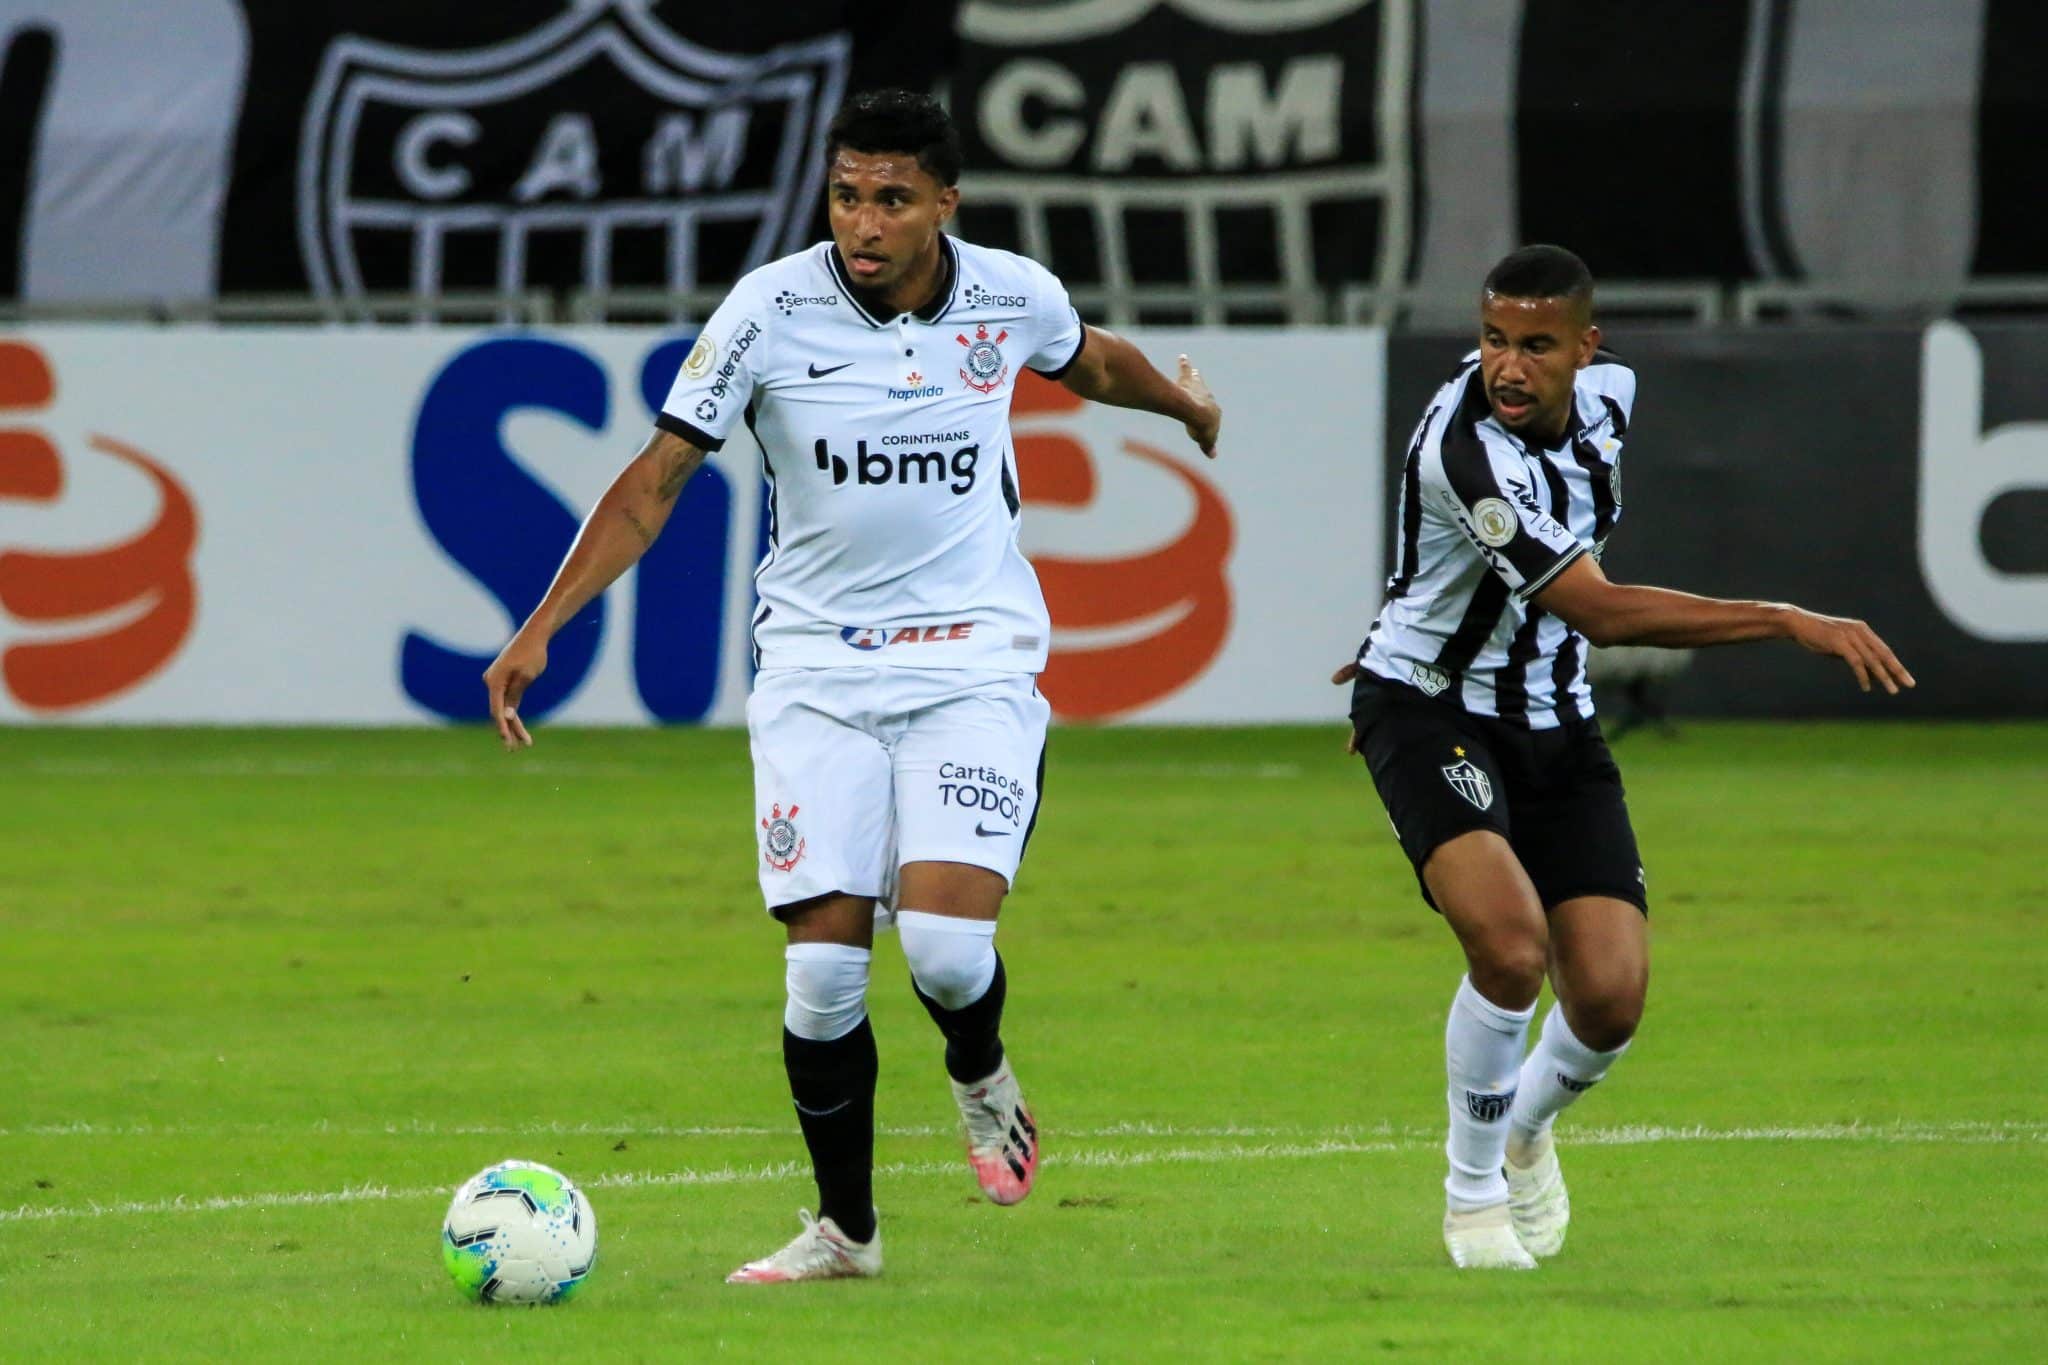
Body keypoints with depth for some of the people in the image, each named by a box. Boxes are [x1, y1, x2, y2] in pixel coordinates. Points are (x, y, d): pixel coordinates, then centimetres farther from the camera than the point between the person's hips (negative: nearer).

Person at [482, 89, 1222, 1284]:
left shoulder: (1013, 296, -4)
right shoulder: (772, 310, -10)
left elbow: (1091, 359, 22)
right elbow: (657, 478, -6)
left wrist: (1187, 404, 42)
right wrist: (540, 631, -13)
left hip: (977, 665, 0)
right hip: (818, 669, 0)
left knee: (946, 941, -19)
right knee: (825, 963, -7)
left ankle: (980, 1073, 16)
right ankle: (846, 1229, 13)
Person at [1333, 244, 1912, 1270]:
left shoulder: (1606, 395, -3)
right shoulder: (1466, 446, -29)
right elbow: (1598, 610, -33)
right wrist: (1792, 624, -36)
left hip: (1552, 724, 6)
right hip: (1430, 714, -6)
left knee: (1610, 997, -6)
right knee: (1510, 944, -28)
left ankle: (1524, 1128, 30)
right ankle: (1473, 1188, -3)